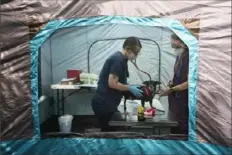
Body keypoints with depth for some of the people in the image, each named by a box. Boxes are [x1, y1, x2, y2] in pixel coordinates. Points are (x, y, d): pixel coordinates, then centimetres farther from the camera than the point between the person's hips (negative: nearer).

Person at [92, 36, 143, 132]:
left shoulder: (121, 59, 12)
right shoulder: (118, 59, -18)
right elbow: (112, 83, -22)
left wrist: (131, 88, 8)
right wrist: (130, 88, -12)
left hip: (107, 103, 10)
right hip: (103, 104, -10)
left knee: (112, 132, 16)